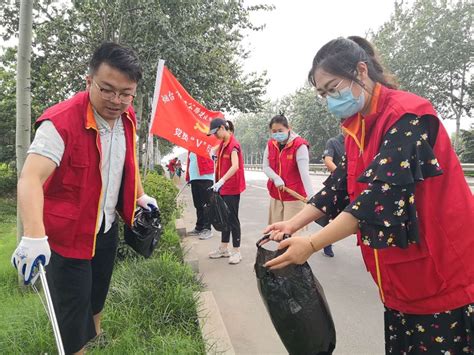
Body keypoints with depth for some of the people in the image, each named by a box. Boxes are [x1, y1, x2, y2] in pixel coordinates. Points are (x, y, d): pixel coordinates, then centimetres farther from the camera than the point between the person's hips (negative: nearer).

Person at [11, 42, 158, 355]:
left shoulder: (128, 119, -4)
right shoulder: (61, 122, -26)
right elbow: (31, 178, -36)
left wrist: (140, 196, 18)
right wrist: (34, 237, -47)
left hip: (108, 228, 7)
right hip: (69, 233, -7)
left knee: (99, 293, 27)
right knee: (74, 307, 5)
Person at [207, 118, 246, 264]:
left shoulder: (233, 145, -16)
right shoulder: (222, 144, 11)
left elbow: (235, 166, -29)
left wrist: (221, 181, -38)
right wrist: (218, 182, 13)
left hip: (232, 188, -9)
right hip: (223, 187, 9)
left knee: (232, 218, -2)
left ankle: (236, 252, 8)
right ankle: (224, 249, 26)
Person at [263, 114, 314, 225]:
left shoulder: (299, 145, -14)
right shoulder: (270, 144, 4)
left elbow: (304, 171, -22)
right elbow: (266, 167, 3)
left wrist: (311, 196, -30)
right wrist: (276, 179, -17)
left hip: (294, 196, -5)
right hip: (276, 195, 6)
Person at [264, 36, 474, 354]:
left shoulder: (408, 115, -20)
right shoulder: (357, 126, 7)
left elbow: (381, 193, -28)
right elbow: (341, 185, 8)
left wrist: (311, 245, -27)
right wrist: (292, 224, -2)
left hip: (442, 272, -7)